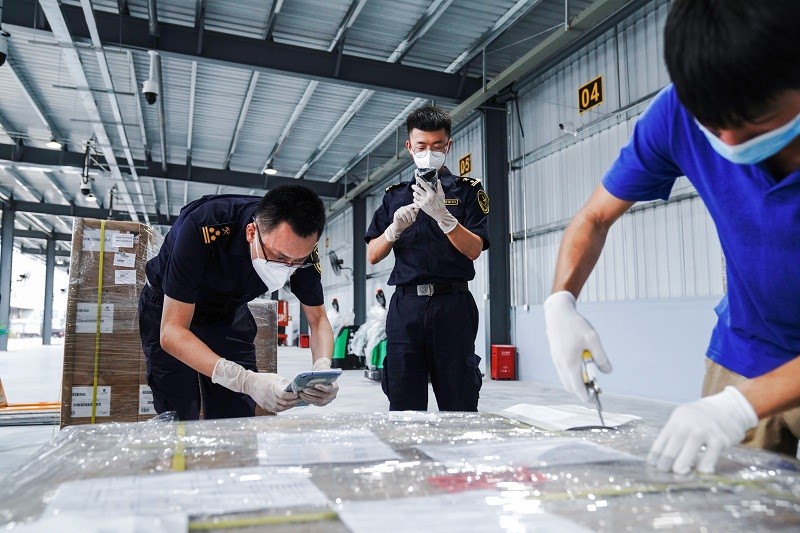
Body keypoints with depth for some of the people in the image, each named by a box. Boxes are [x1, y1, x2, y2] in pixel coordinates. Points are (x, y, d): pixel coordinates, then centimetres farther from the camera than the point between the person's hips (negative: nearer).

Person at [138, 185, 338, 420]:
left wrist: (323, 369, -34)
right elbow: (171, 332, -37)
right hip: (168, 311, -3)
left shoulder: (299, 247, -25)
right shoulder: (203, 230, -39)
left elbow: (318, 318, -12)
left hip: (230, 314, 3)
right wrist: (246, 381, -50)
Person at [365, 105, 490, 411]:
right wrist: (394, 229, -8)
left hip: (452, 305, -2)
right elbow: (372, 256, 12)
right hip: (405, 305, 2)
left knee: (459, 406, 0)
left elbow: (474, 249, -4)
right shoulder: (395, 195, 16)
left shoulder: (468, 191, 8)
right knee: (403, 406, 3)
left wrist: (442, 215, -18)